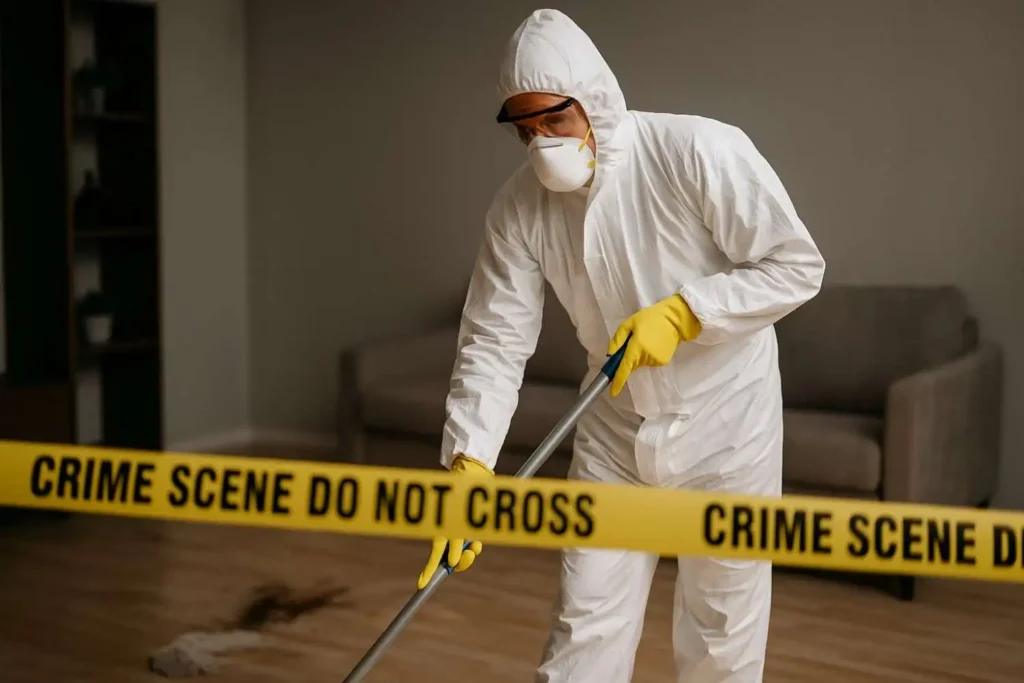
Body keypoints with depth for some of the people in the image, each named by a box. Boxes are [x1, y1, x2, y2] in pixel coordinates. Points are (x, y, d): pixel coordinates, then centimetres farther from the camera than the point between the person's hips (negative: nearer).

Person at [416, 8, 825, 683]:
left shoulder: (702, 152, -21)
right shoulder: (519, 207, -9)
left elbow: (797, 266, -15)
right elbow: (494, 343, -9)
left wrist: (681, 313, -24)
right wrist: (468, 466, -20)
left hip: (725, 424, -3)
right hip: (614, 431, 3)